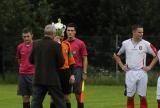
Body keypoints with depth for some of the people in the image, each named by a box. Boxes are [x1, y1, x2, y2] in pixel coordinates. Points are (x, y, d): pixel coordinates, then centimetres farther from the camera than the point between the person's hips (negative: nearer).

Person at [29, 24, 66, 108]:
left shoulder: (36, 44, 0)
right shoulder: (56, 45, -12)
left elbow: (31, 60, 8)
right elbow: (61, 63, -8)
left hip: (38, 78, 3)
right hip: (52, 78, -3)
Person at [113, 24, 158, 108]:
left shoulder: (146, 44, -1)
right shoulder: (125, 44, 2)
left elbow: (156, 55, 7)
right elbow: (116, 55, 15)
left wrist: (149, 67, -1)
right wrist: (122, 66, 6)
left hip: (142, 72, -1)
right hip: (130, 72, 1)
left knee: (143, 96, 0)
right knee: (130, 97, 4)